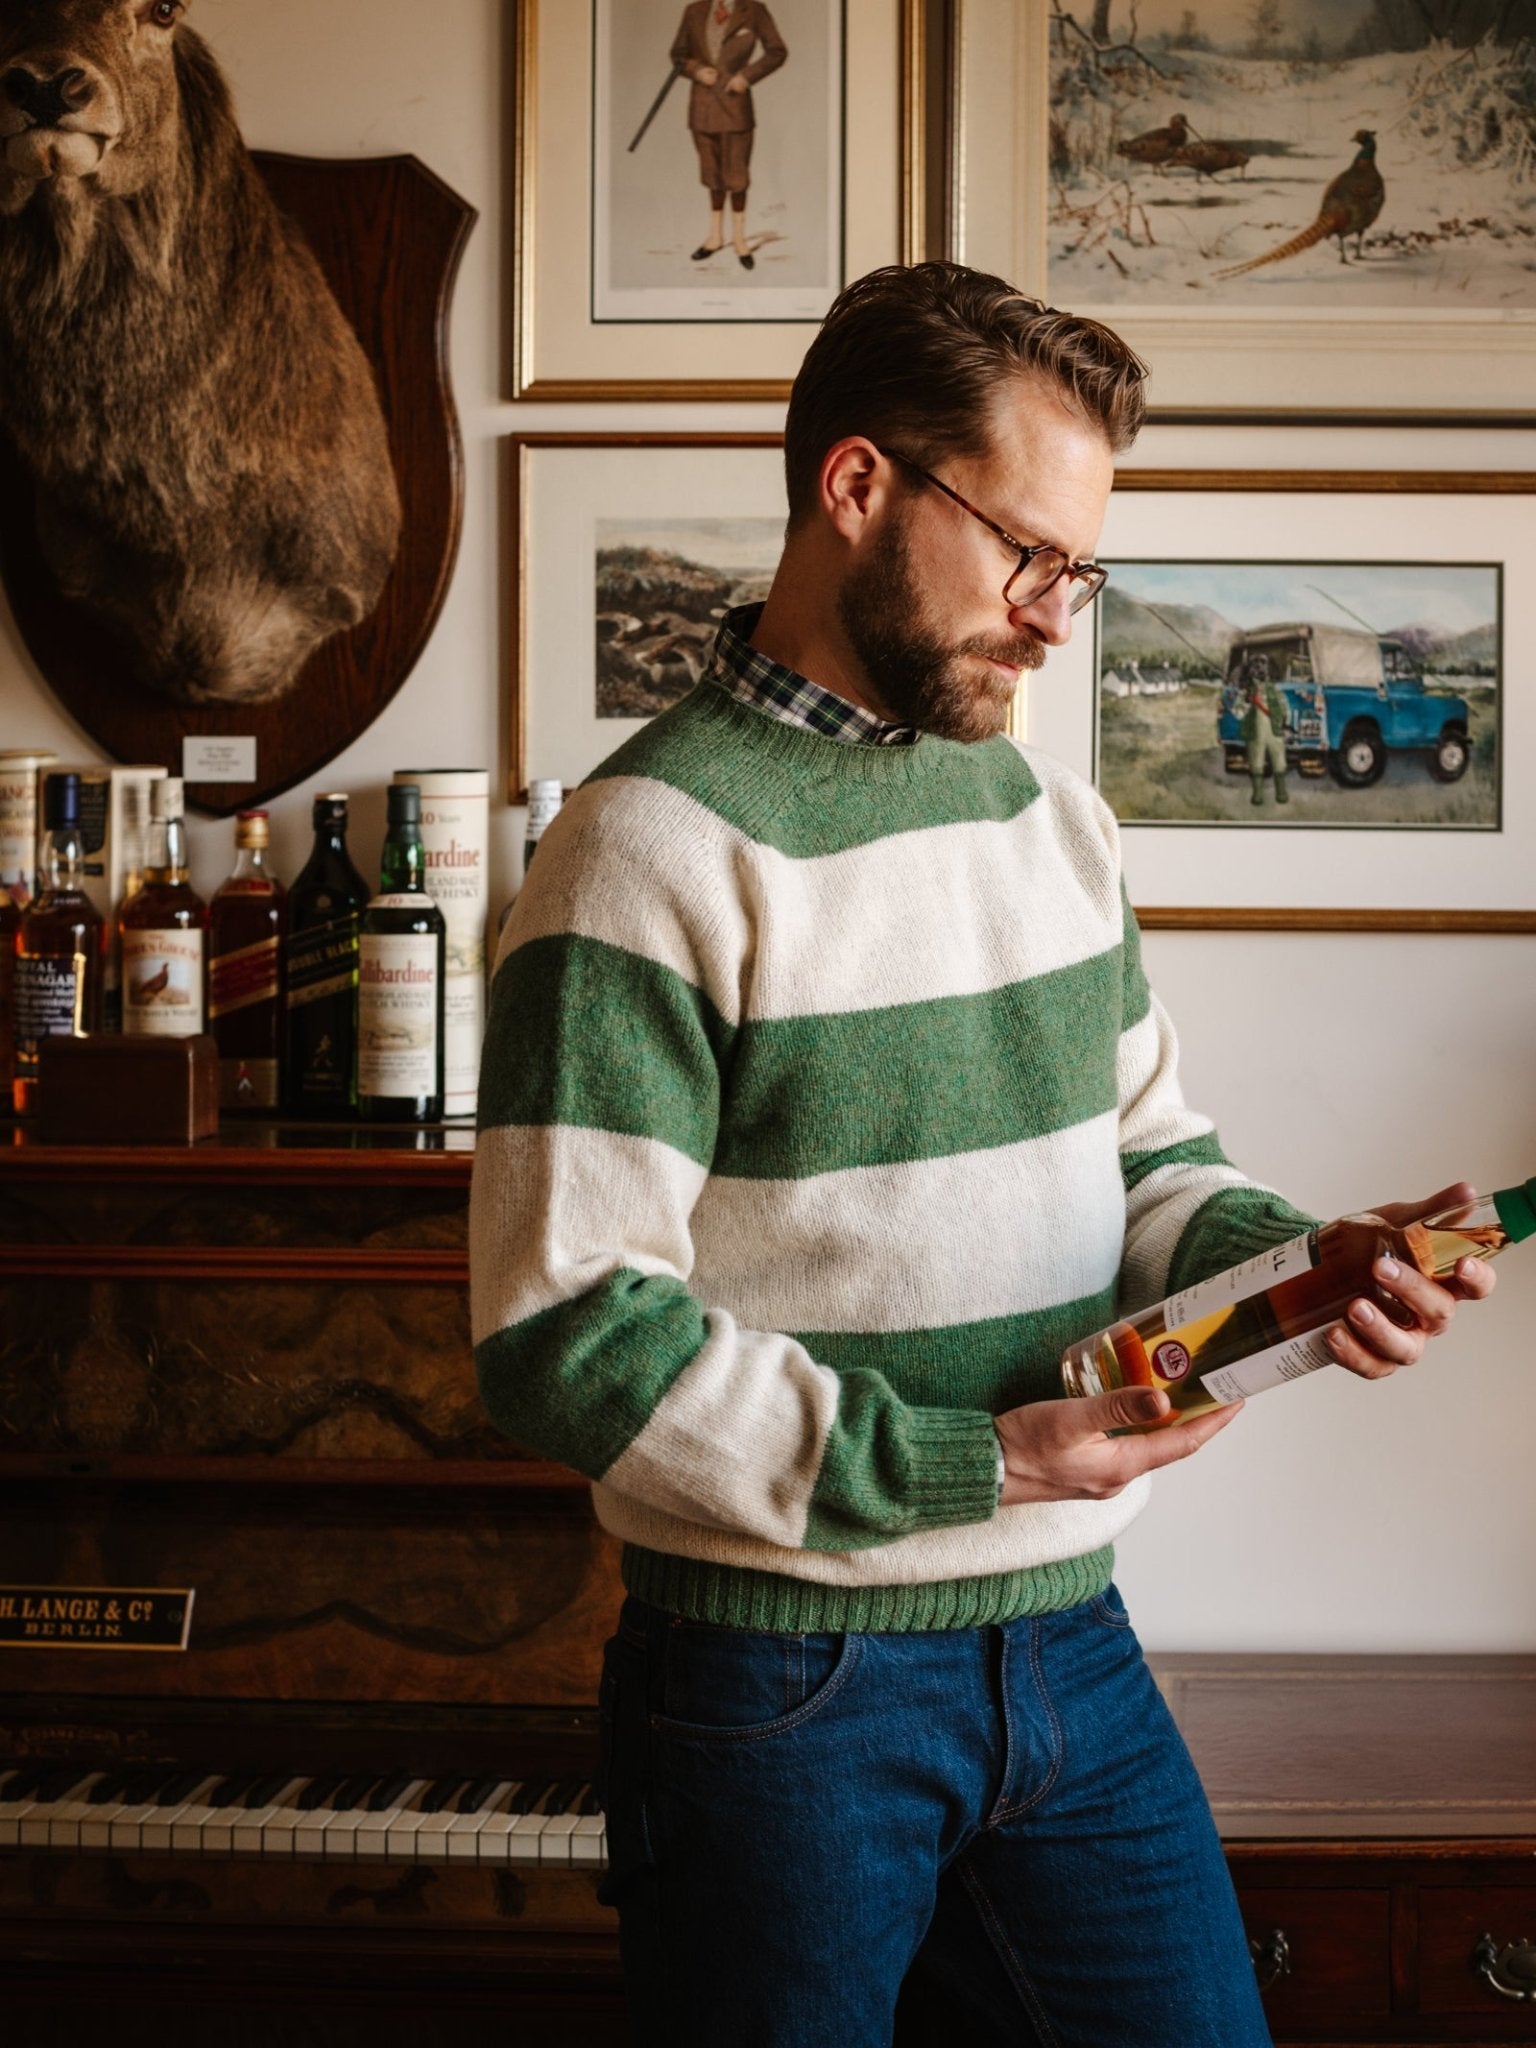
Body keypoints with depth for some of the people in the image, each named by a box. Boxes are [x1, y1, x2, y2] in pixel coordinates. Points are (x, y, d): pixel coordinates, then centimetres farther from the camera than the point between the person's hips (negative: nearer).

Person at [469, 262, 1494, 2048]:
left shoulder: (1057, 816, 9)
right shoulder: (657, 847, -15)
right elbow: (566, 1344, -20)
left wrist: (1288, 1263, -6)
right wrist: (974, 1467, -20)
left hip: (1073, 1647, 7)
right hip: (785, 1684, -6)